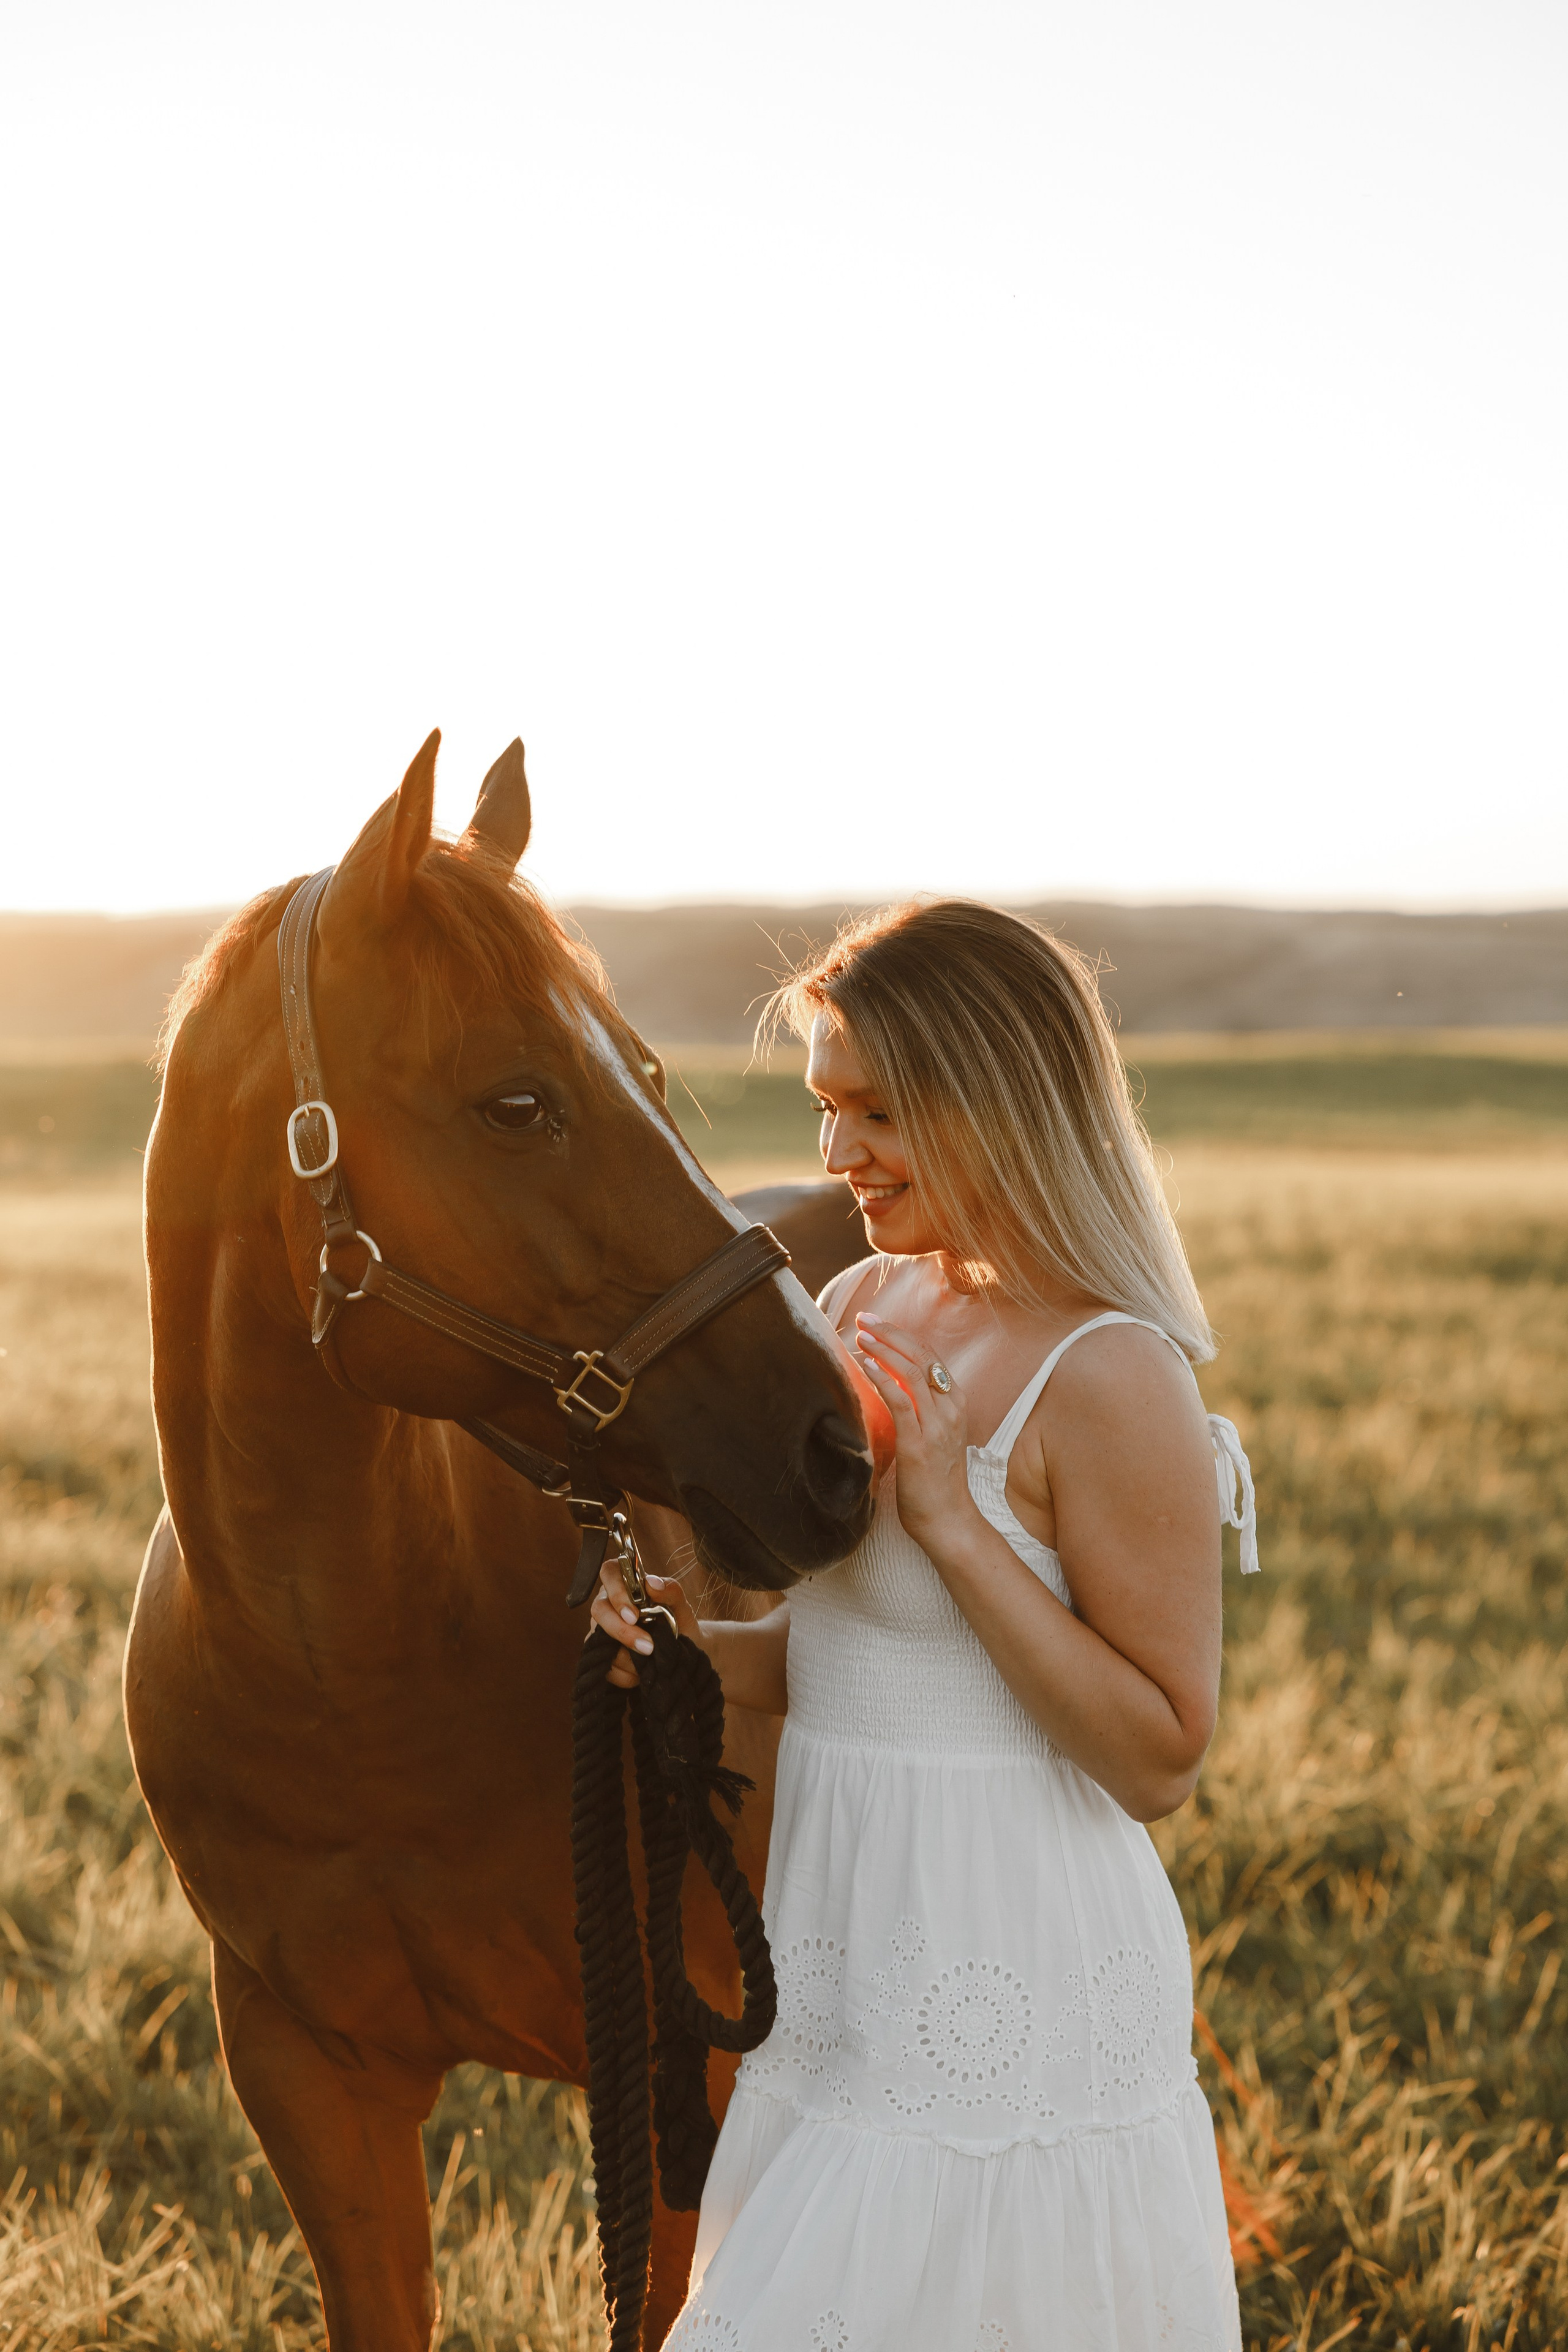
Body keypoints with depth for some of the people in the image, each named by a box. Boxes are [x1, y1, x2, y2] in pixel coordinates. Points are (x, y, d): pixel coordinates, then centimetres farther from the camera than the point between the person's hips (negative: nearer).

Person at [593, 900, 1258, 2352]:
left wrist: (955, 1523, -23)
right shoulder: (863, 1312, 6)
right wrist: (687, 1618, -6)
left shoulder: (1109, 1380, -17)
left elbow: (1159, 1760, -18)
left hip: (1009, 2000, -8)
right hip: (847, 1985, 8)